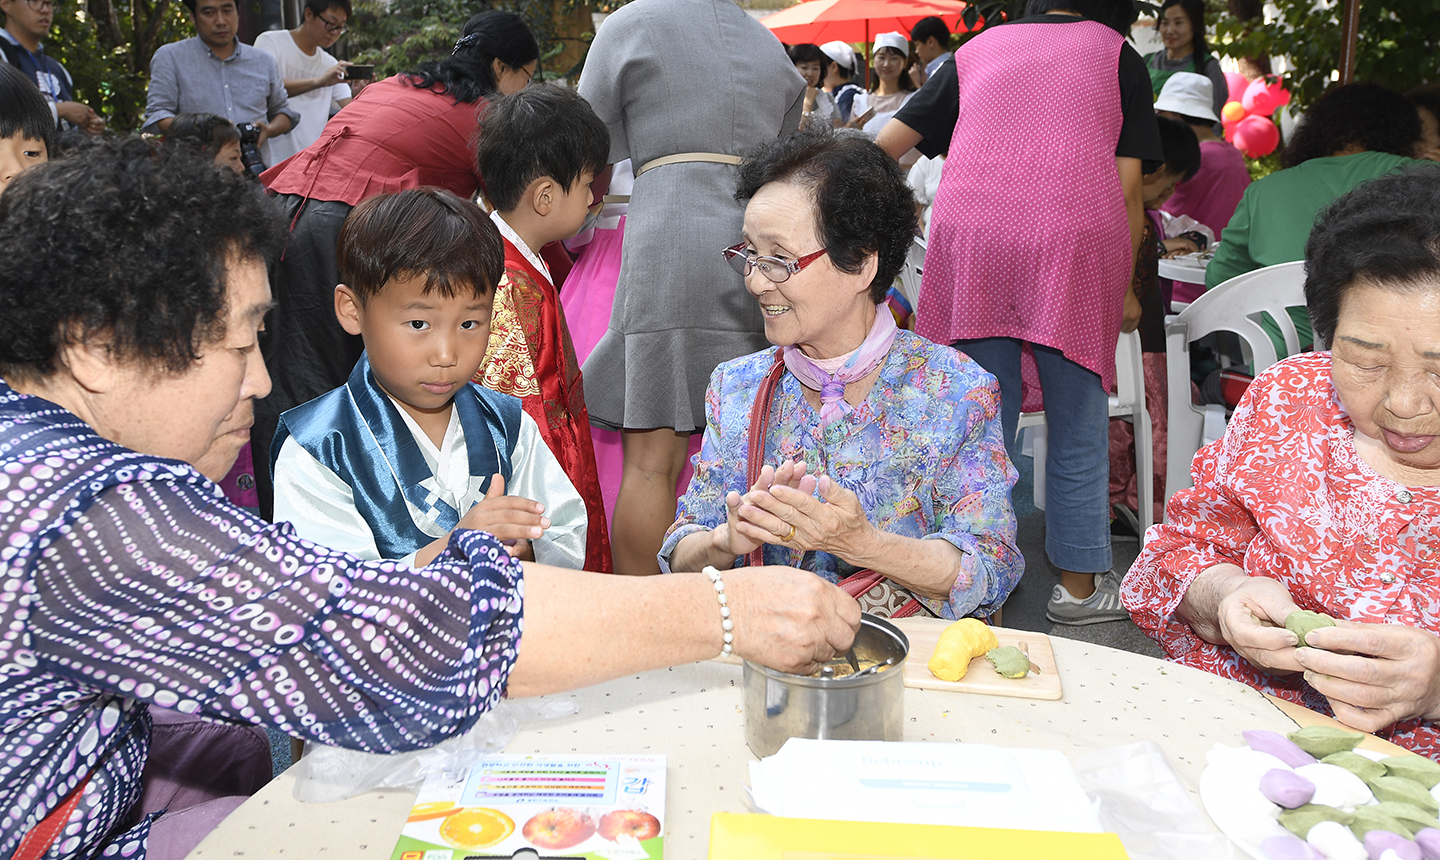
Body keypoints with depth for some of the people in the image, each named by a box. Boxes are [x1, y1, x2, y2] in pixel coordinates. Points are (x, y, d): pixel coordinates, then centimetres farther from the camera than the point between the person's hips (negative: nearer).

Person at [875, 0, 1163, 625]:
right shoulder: (1117, 52, 18)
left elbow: (887, 143, 25)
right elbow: (1128, 183, 10)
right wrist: (1125, 284, 17)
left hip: (968, 233, 2)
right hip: (1078, 241, -1)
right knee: (1077, 427, 8)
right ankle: (1079, 585, 18)